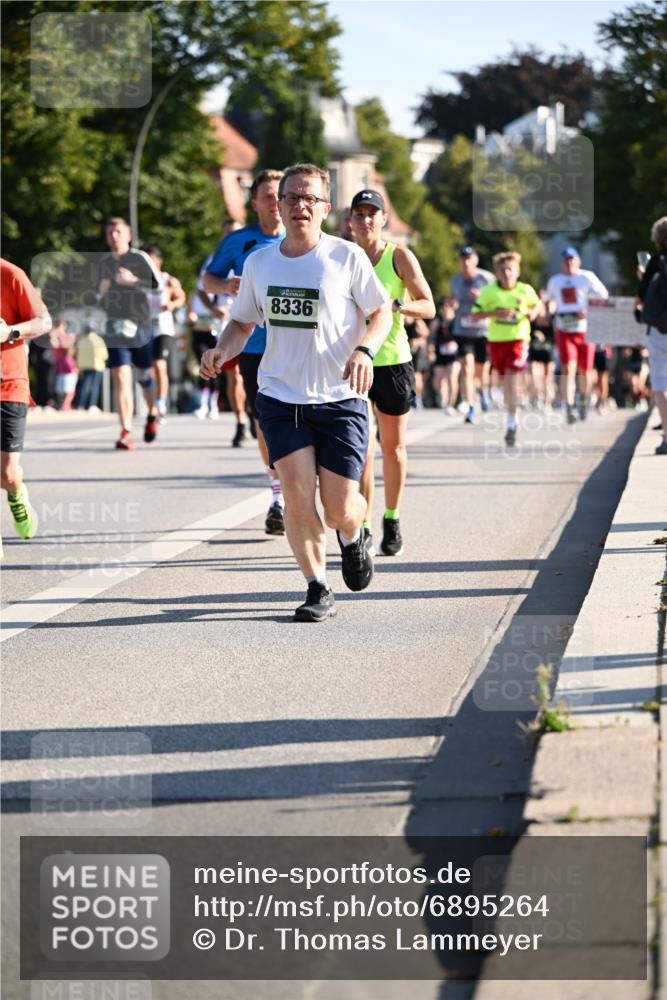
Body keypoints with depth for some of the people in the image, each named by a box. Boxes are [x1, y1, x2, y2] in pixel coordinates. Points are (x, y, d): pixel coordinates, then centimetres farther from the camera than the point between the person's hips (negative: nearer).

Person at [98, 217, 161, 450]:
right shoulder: (104, 263, 12)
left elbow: (159, 286, -7)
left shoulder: (140, 258, -2)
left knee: (144, 375, 11)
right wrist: (102, 291, 2)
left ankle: (152, 414, 41)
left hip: (140, 325, -2)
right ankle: (126, 432, -14)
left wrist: (134, 281, -18)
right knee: (120, 378, -10)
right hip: (115, 326, 2)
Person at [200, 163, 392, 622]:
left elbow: (382, 313, 1)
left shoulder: (347, 256, -5)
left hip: (341, 398, -2)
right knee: (297, 497, -11)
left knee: (340, 508, -3)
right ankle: (318, 590, 4)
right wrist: (224, 350, -4)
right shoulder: (258, 263, 5)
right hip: (281, 396, 2)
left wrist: (364, 349, -18)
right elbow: (243, 322, 17)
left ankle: (353, 537, 34)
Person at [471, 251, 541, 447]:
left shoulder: (526, 290, -2)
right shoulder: (489, 291, -3)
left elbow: (538, 305, 16)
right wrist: (494, 313, -18)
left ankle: (511, 424, -13)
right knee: (505, 381, 12)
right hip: (496, 341, 2)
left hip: (519, 339, -2)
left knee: (511, 378, -17)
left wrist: (533, 312, -6)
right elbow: (475, 314, -3)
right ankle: (512, 419, 32)